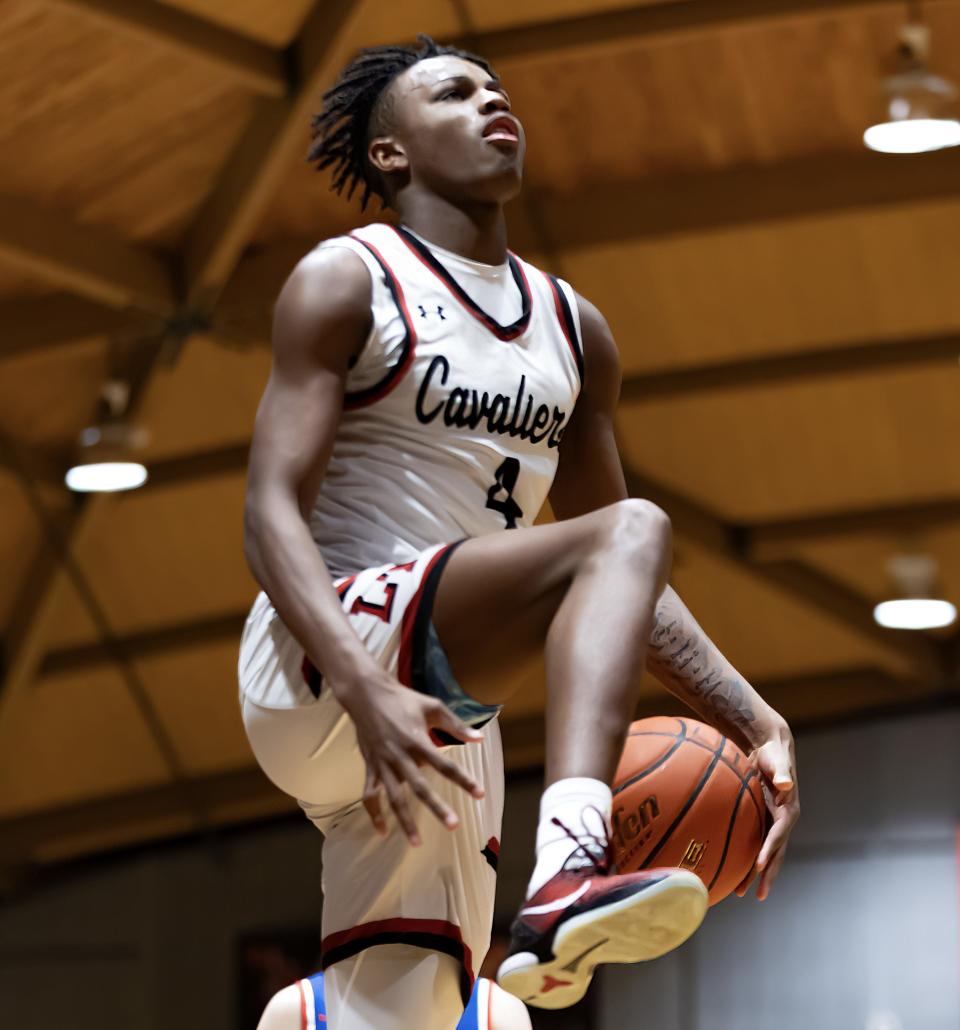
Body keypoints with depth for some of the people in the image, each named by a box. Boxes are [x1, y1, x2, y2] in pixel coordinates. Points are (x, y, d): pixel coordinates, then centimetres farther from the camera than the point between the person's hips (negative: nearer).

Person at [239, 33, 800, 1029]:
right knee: (628, 531, -27)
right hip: (317, 677, -7)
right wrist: (368, 690, -29)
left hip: (447, 717, 7)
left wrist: (755, 723, 6)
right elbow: (271, 514, -12)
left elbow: (630, 582, 21)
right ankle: (571, 874, -48)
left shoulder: (573, 329, 19)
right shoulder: (346, 282, -1)